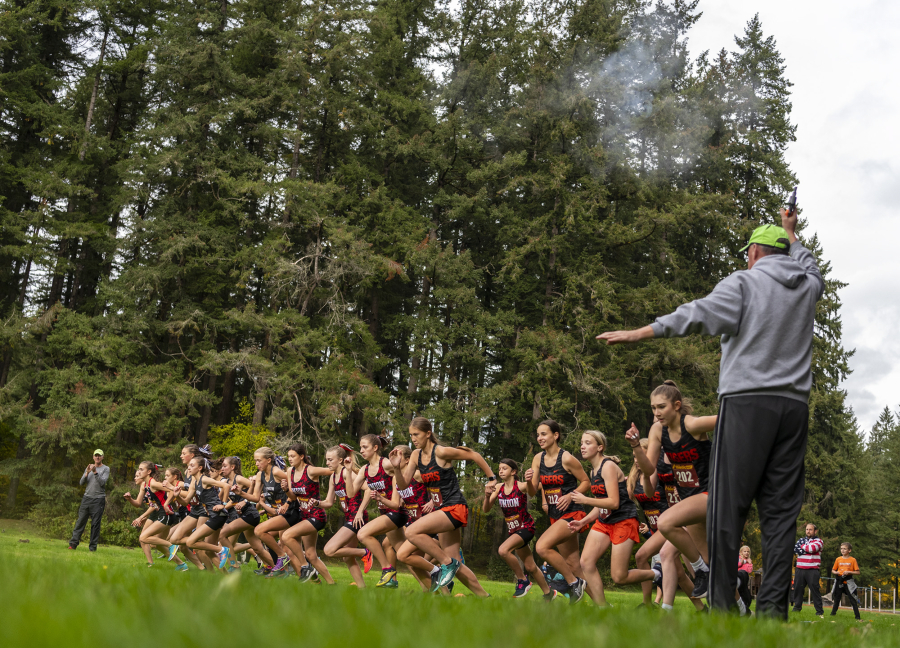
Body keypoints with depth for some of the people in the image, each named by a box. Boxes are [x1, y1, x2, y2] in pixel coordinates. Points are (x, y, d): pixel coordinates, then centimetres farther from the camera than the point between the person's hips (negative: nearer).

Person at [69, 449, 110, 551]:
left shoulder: (106, 469, 3)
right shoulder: (89, 467, 16)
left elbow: (102, 483, -10)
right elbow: (81, 483, 9)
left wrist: (95, 472, -19)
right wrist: (87, 473, -8)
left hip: (98, 499, -4)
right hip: (87, 498, 4)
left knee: (95, 524, -3)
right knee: (80, 521, 1)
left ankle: (93, 546, 2)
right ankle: (73, 544, 4)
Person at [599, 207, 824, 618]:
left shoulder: (744, 282, 0)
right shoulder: (806, 286, 17)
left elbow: (701, 314, -16)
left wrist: (639, 333, -18)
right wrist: (791, 234, 58)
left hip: (747, 400, -5)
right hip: (794, 405, 5)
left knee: (728, 503, -4)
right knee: (781, 508, 4)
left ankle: (721, 603, -7)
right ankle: (773, 606, 0)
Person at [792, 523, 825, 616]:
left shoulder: (819, 541, 4)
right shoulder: (801, 539, 17)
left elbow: (812, 548, -15)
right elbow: (795, 549, 1)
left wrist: (802, 546, 2)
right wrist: (807, 549, -8)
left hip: (812, 570, -4)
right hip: (800, 569, 4)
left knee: (815, 590, -6)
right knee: (797, 588, 4)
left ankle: (819, 611, -1)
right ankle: (797, 607, 16)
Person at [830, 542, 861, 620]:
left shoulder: (853, 560, -1)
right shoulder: (838, 559, 8)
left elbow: (857, 572, -1)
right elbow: (833, 570, 14)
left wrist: (849, 572, -16)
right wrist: (836, 572, -7)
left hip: (848, 582, -3)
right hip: (839, 581, 3)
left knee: (853, 600, -4)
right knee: (836, 598, 11)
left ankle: (857, 617, 0)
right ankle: (833, 613, 23)